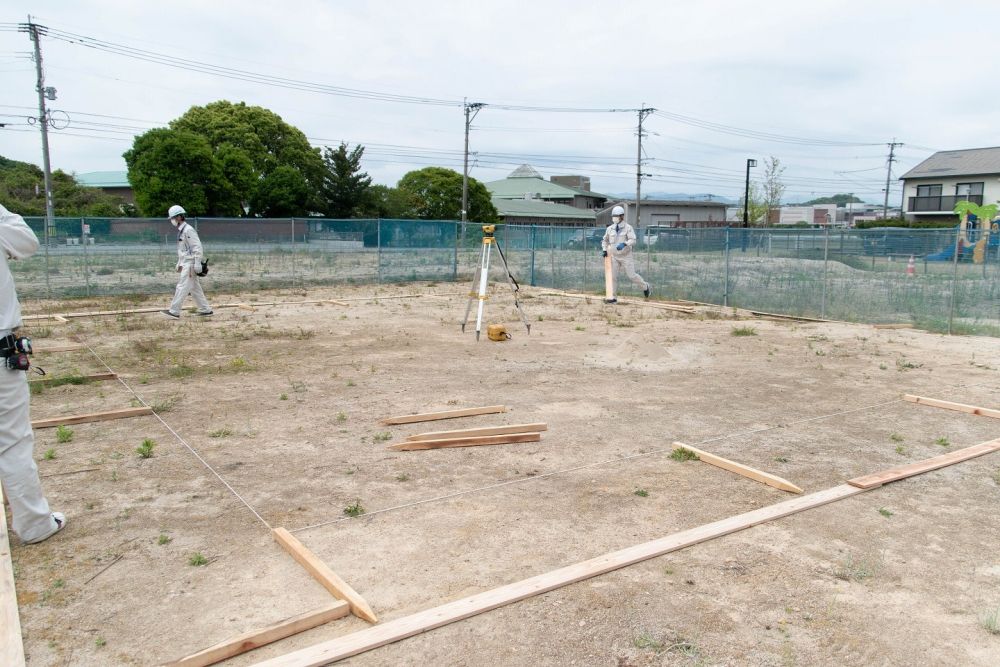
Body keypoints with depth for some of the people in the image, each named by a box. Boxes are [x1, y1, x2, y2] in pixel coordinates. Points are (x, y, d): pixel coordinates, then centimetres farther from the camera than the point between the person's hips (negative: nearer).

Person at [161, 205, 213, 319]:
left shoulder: (188, 230, -14)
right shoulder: (181, 231, 16)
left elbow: (197, 247, -19)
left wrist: (197, 265, -22)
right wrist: (179, 264, 22)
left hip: (190, 264, -10)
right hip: (185, 264, 10)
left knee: (182, 287, -8)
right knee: (195, 288, 11)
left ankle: (174, 311, -6)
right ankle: (205, 309, 15)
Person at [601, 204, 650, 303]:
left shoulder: (628, 227, -9)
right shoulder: (610, 228, 5)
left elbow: (633, 240, -20)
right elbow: (605, 240, 21)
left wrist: (624, 244, -38)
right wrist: (605, 250, 8)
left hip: (626, 256, -4)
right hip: (614, 256, 4)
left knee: (631, 275, -5)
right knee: (613, 276, 0)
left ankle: (645, 286, 22)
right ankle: (612, 297, 5)